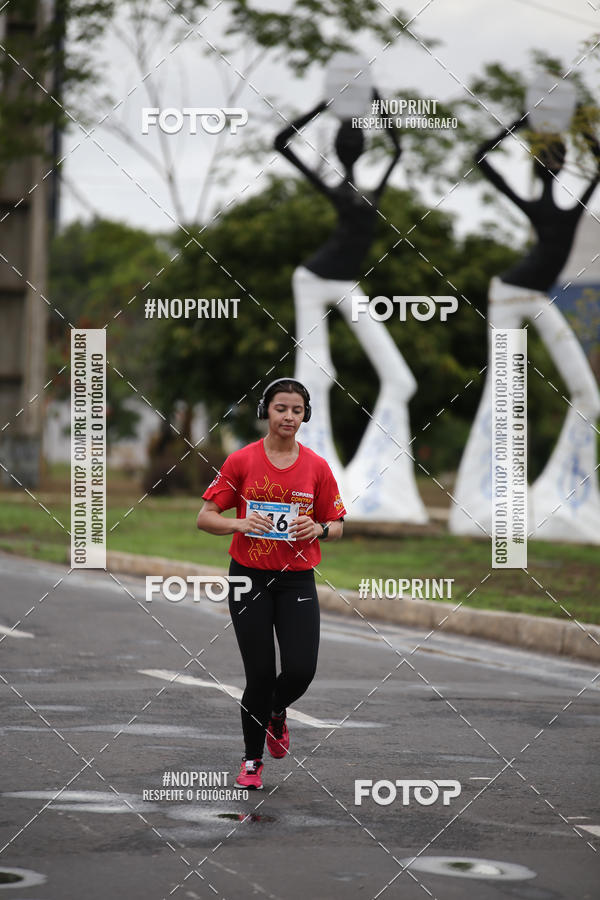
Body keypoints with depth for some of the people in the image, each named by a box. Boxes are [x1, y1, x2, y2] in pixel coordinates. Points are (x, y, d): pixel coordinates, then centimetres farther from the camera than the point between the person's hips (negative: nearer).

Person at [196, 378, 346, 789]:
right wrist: (241, 524, -19)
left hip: (297, 581, 2)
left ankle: (276, 712, 27)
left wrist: (319, 529, -13)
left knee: (301, 669, -10)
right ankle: (252, 759, 18)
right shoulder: (242, 461, -3)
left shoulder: (317, 467, 2)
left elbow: (337, 526, 10)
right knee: (260, 674, -3)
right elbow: (206, 517, -1)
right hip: (249, 578, -1)